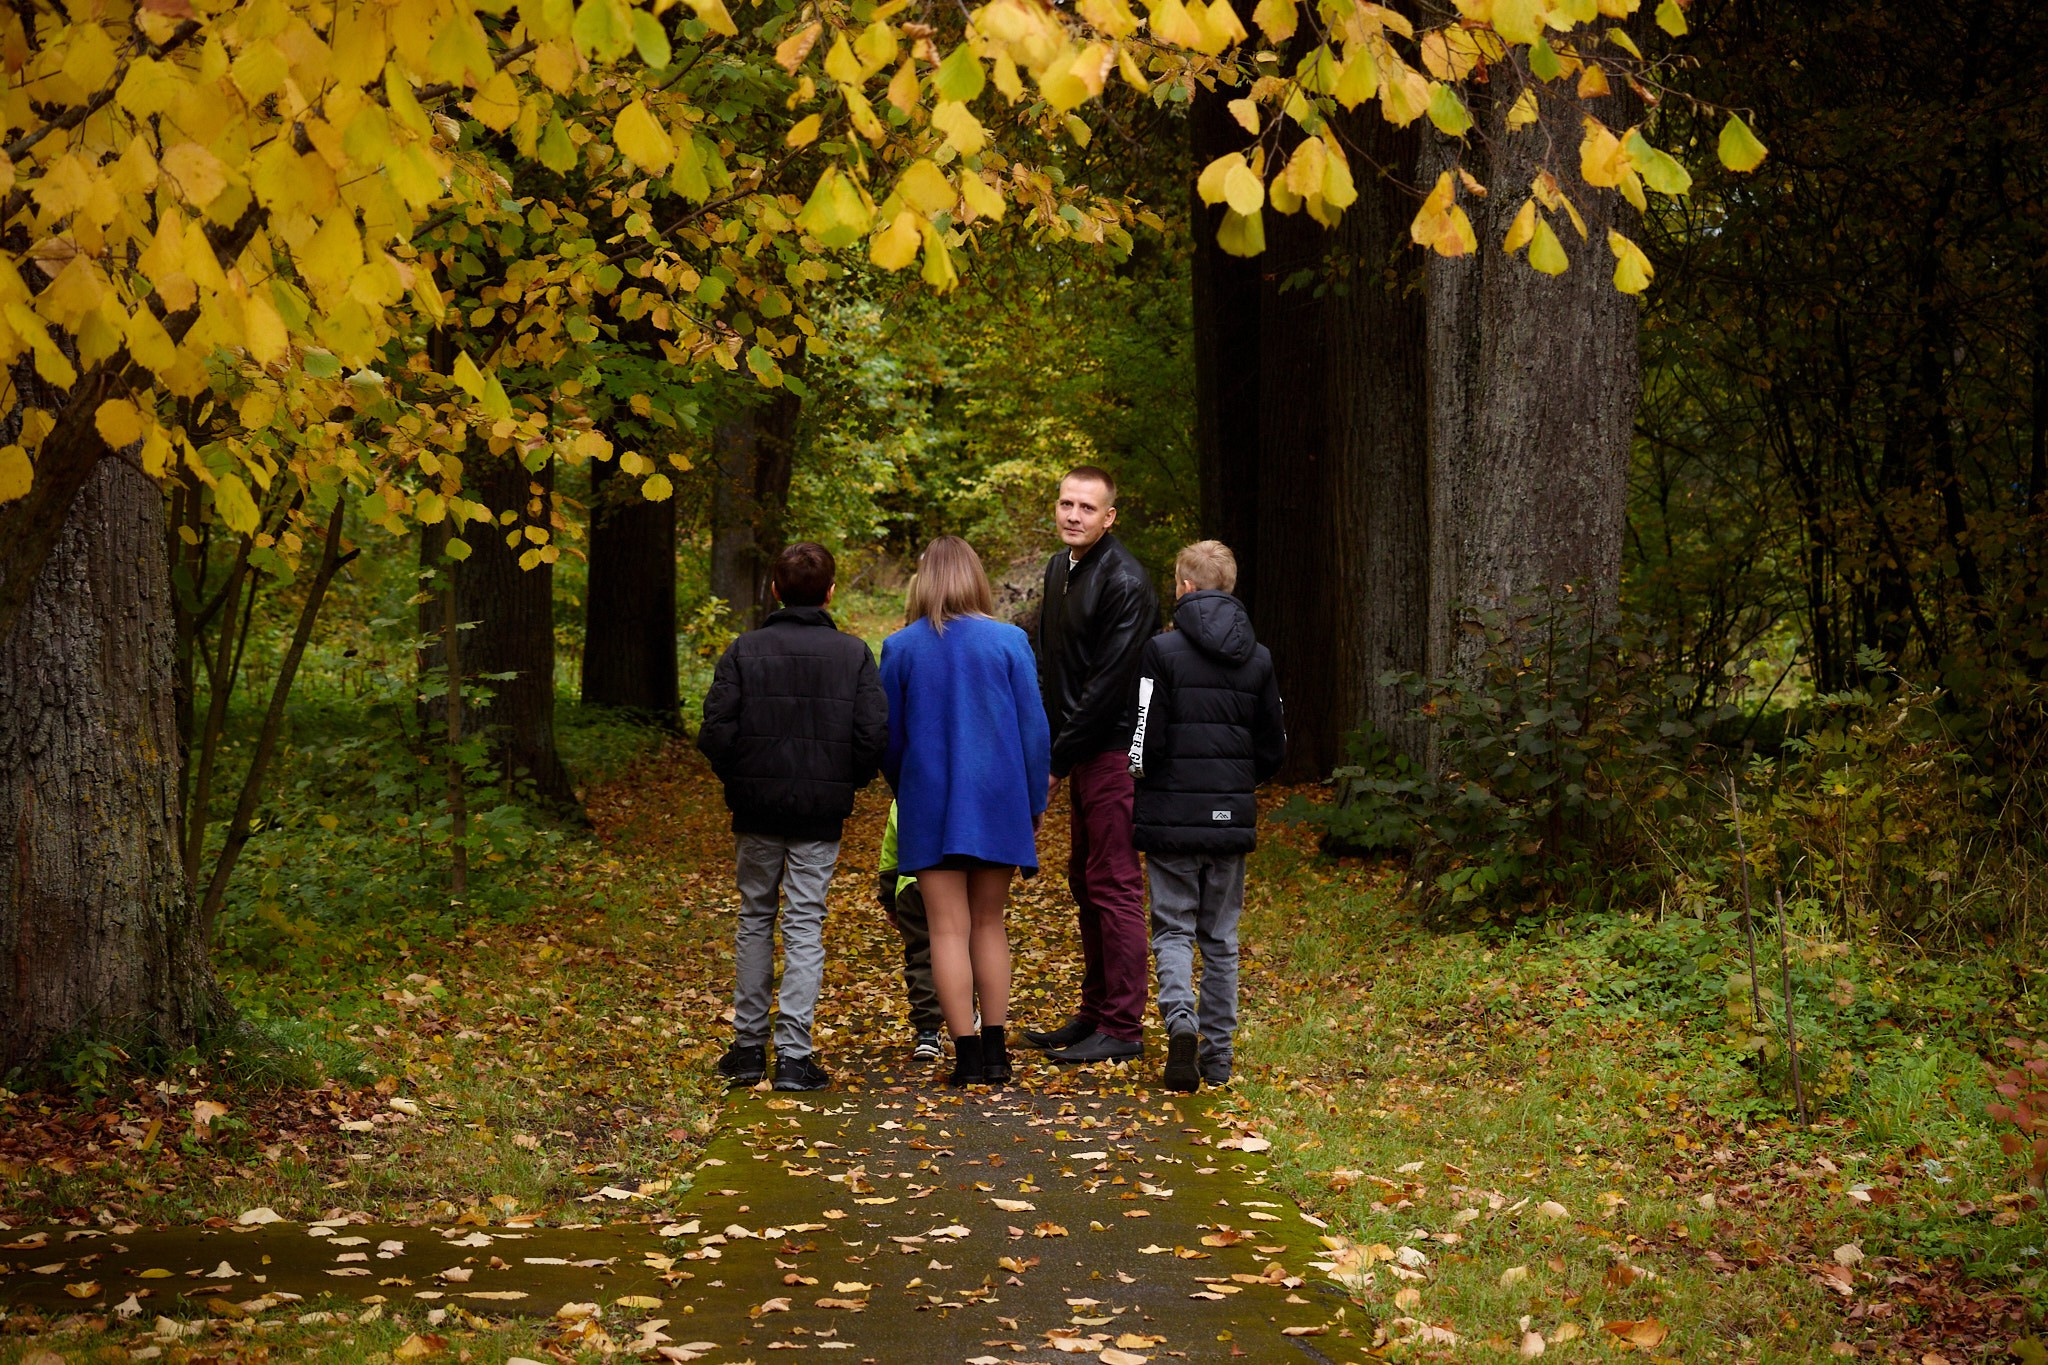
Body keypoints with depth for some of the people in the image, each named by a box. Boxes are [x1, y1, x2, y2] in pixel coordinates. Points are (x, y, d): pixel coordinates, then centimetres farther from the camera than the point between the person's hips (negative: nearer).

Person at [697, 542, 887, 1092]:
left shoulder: (744, 651, -3)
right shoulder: (853, 654, -3)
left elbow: (716, 731, -8)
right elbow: (875, 733, -8)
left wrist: (739, 778, 9)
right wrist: (847, 782, 8)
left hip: (757, 806, 1)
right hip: (821, 815, -1)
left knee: (754, 918, 14)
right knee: (805, 926, 3)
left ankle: (748, 1045, 17)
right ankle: (794, 1054, -3)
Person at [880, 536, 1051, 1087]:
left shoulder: (901, 648, -2)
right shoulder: (1008, 642, -4)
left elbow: (888, 736, 5)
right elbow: (1034, 728, -1)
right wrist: (1035, 802, 9)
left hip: (930, 805, -1)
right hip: (997, 801, 1)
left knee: (949, 928, 2)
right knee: (989, 923, 13)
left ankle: (967, 1055, -2)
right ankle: (996, 1052, 11)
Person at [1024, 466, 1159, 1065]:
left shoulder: (1125, 582, -17)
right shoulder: (1060, 568, 13)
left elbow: (1108, 683, -20)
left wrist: (1056, 758, -17)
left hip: (1115, 751, -10)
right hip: (1078, 751, 10)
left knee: (1114, 884, -6)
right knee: (1085, 881, 15)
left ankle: (1122, 1028, -2)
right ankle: (1095, 1013, 25)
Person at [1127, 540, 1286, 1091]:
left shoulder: (1162, 651, -10)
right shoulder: (1258, 658, 5)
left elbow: (1144, 740, -12)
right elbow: (1274, 748, 9)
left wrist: (1135, 790, 7)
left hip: (1172, 818, -4)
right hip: (1233, 819, 4)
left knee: (1173, 929, 5)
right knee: (1221, 936, 13)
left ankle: (1180, 1018, -20)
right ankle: (1218, 1055, 14)